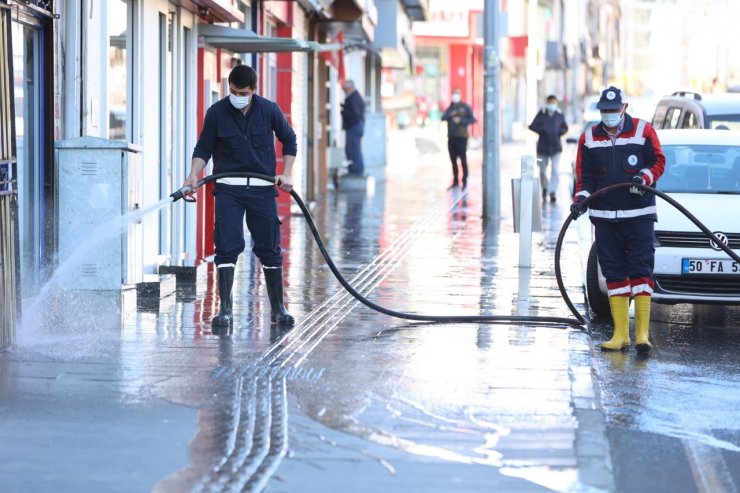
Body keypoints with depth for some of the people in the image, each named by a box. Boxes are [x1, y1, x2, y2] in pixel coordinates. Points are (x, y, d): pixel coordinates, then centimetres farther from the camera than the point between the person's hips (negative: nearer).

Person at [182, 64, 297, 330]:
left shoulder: (269, 110, -2)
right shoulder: (216, 112, -4)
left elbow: (289, 140, 11)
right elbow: (204, 148, 2)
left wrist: (286, 173, 1)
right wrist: (193, 176, -14)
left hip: (262, 188, 1)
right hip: (228, 189, -1)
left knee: (270, 248, 6)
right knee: (227, 247, -9)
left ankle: (278, 308, 17)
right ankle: (224, 310, -7)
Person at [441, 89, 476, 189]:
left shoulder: (465, 107, 1)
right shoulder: (450, 108, 13)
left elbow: (472, 119, -5)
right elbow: (443, 117, 2)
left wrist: (461, 121, -16)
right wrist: (450, 115, -16)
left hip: (461, 137, -5)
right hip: (451, 137, 5)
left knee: (463, 160, -4)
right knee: (453, 160, 8)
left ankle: (465, 182, 0)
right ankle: (455, 182, 16)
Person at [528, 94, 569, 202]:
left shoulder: (559, 115, 4)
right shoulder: (541, 114, 0)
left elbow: (565, 128, 14)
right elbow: (532, 126, -1)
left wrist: (561, 131, -7)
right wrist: (542, 131, -16)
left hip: (555, 146, 0)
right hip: (543, 146, 0)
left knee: (555, 170, -11)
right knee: (542, 170, 9)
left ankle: (553, 192, -13)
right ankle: (545, 188, 33)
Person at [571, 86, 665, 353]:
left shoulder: (643, 131, 1)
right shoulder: (589, 138, 9)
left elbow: (659, 162, 4)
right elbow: (584, 176, 10)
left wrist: (645, 177, -15)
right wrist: (581, 199, -7)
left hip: (639, 215, -3)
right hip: (604, 217, 3)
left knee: (640, 270, -7)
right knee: (614, 275, 4)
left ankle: (642, 333, -6)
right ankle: (620, 334, 8)